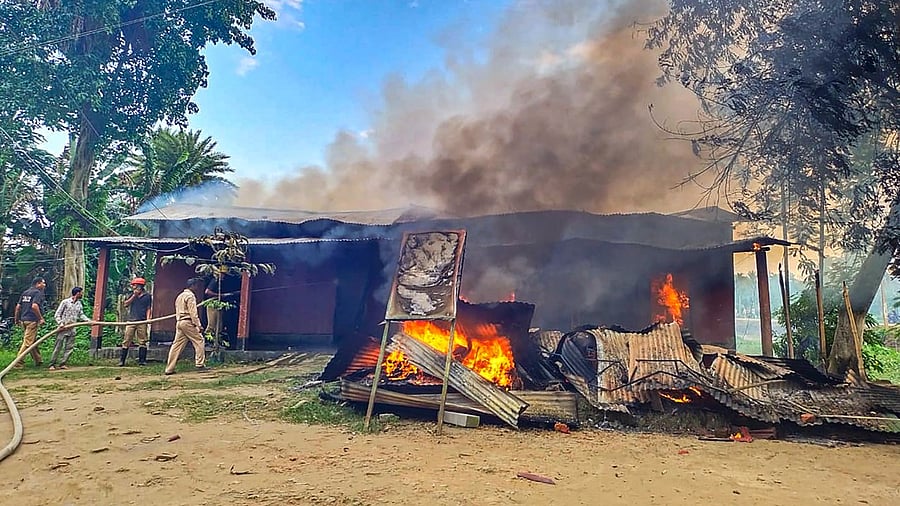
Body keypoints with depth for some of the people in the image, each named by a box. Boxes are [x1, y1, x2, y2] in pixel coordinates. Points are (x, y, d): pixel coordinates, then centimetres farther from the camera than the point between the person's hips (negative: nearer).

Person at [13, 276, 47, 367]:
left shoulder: (25, 292, 16)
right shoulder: (38, 292, -8)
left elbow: (18, 307, 15)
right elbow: (34, 306, -22)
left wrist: (16, 319, 22)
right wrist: (41, 318, -16)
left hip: (23, 320, 9)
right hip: (32, 320, -9)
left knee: (33, 341, 17)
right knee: (28, 342, -6)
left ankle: (38, 360, 25)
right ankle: (18, 362, -9)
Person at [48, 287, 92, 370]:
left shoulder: (79, 304, 9)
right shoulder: (65, 302, -7)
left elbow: (81, 315, 14)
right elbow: (57, 314, -5)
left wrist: (89, 321, 0)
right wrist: (60, 323, -17)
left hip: (72, 329, 6)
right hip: (63, 328, -5)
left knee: (70, 347, 2)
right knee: (58, 346, -3)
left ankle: (62, 363, 10)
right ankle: (52, 364, 5)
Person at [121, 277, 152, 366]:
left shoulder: (147, 296, 8)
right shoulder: (132, 294, 15)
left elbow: (148, 309, 6)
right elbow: (126, 304, 4)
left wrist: (148, 318, -8)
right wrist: (134, 296, -4)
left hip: (142, 322, -2)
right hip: (131, 320, 2)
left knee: (142, 341, -1)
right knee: (127, 341, -1)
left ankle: (142, 360, 2)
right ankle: (121, 360, 2)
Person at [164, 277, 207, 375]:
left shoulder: (180, 296, 22)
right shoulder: (190, 295, -8)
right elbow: (193, 312, -15)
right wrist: (198, 325, -14)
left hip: (179, 322, 9)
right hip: (187, 322, -9)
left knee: (177, 344, 6)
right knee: (199, 340, 0)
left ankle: (169, 369, 4)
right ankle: (200, 364, -2)